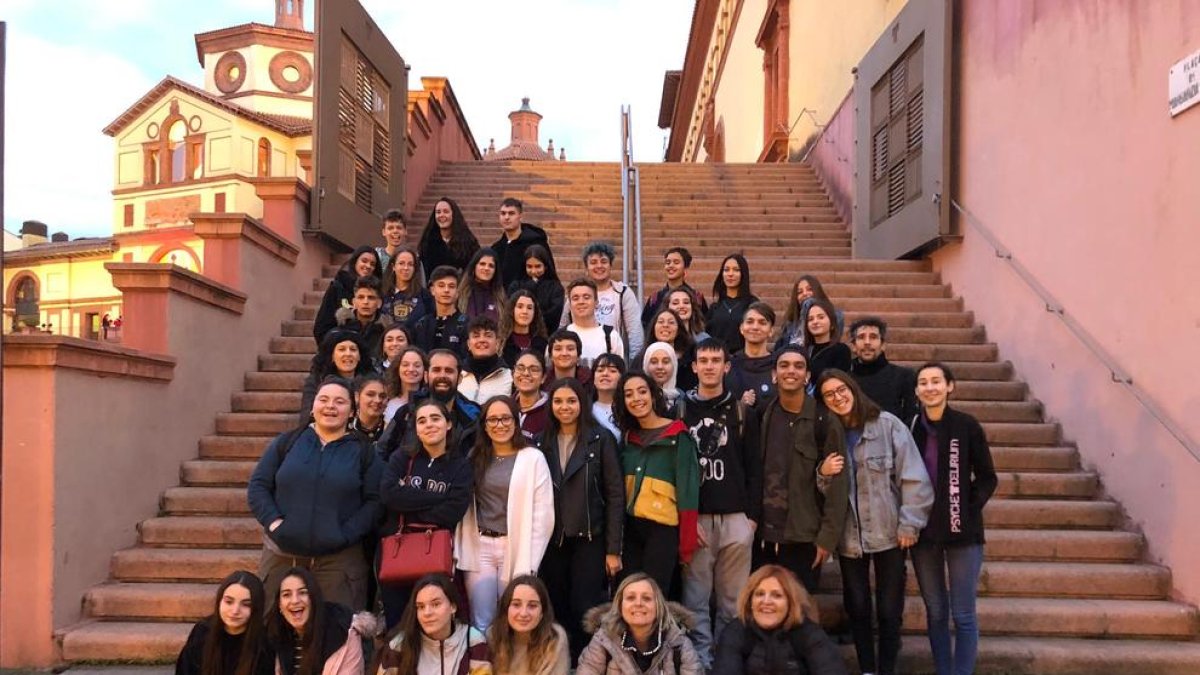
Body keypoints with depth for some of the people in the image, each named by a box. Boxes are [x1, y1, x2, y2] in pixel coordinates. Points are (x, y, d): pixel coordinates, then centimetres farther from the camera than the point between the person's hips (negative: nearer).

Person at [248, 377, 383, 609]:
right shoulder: (287, 442, 9)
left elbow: (375, 501, 0)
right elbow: (258, 486, 8)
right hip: (282, 554, 2)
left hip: (339, 559, -2)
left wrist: (346, 533, -12)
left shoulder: (362, 452, 5)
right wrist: (273, 521, -8)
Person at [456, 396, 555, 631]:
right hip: (479, 548, 3)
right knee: (481, 624, 4)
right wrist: (462, 552, -2)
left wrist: (529, 563, -9)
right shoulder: (475, 457, 10)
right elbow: (464, 507, 7)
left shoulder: (533, 458, -3)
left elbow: (542, 514, -6)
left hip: (516, 549, -3)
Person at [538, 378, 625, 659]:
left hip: (589, 540, -3)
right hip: (552, 540, 3)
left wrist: (614, 549, -9)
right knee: (556, 612, 9)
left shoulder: (601, 440, -3)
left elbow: (615, 495, -5)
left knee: (585, 611, -2)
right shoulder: (543, 442, 7)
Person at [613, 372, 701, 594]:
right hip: (631, 528, 5)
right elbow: (619, 489, 14)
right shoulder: (628, 437, 10)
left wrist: (686, 544, -12)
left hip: (664, 528, -5)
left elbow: (688, 491, -9)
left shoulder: (677, 436, -7)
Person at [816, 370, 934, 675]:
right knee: (857, 608, 11)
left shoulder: (888, 424, -8)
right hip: (849, 536, 3)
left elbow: (914, 477, -8)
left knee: (889, 609, 6)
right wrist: (822, 473, -15)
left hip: (889, 533, -3)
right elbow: (818, 489, 7)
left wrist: (909, 524, -10)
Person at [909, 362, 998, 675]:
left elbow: (987, 478, 0)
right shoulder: (911, 427, -1)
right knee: (935, 612, 11)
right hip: (922, 531, 2)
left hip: (962, 531, -2)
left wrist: (968, 509, -9)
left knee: (963, 614, 1)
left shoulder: (967, 425, -6)